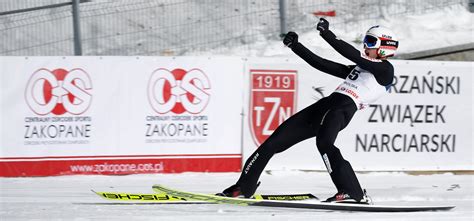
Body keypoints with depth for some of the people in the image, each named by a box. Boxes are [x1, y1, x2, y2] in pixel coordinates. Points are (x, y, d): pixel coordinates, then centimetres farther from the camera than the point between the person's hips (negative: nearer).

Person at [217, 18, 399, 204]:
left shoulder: (386, 69, 5)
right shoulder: (358, 68, 29)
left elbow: (353, 55, -6)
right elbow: (321, 64, 27)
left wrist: (327, 34, -6)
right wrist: (295, 46, 22)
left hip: (343, 109, -9)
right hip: (325, 105, 9)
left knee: (323, 143, -38)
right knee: (274, 141, 7)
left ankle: (354, 194, -39)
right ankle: (244, 188, 16)